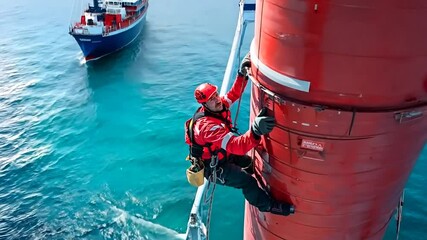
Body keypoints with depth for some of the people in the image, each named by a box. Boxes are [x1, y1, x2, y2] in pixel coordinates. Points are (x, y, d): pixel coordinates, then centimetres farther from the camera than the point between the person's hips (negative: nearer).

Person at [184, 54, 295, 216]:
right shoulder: (208, 126, -39)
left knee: (252, 163, 19)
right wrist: (256, 131, -68)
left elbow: (234, 93, 1)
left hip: (222, 155, 9)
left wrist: (242, 73, -17)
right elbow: (237, 146, -49)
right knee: (247, 181, -17)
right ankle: (267, 205, 7)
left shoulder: (218, 106, -13)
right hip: (213, 168, -9)